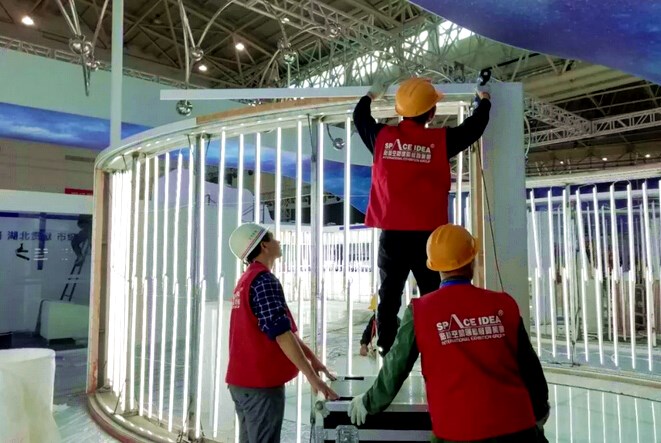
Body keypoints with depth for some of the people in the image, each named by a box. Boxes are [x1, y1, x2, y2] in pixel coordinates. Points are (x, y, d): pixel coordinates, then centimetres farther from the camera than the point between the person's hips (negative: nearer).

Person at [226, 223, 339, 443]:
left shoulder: (246, 280, 15)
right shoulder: (264, 281, -17)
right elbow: (282, 333, -24)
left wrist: (311, 357, 14)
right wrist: (312, 377, -22)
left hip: (242, 379, 10)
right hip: (261, 382, -10)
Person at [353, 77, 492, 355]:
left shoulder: (382, 137, 3)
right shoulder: (441, 140, -2)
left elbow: (359, 116, 23)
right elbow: (476, 125, 14)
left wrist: (372, 95, 43)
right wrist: (484, 99, 34)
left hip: (391, 233, 2)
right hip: (427, 234, -2)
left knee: (389, 296, 8)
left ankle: (387, 354, 12)